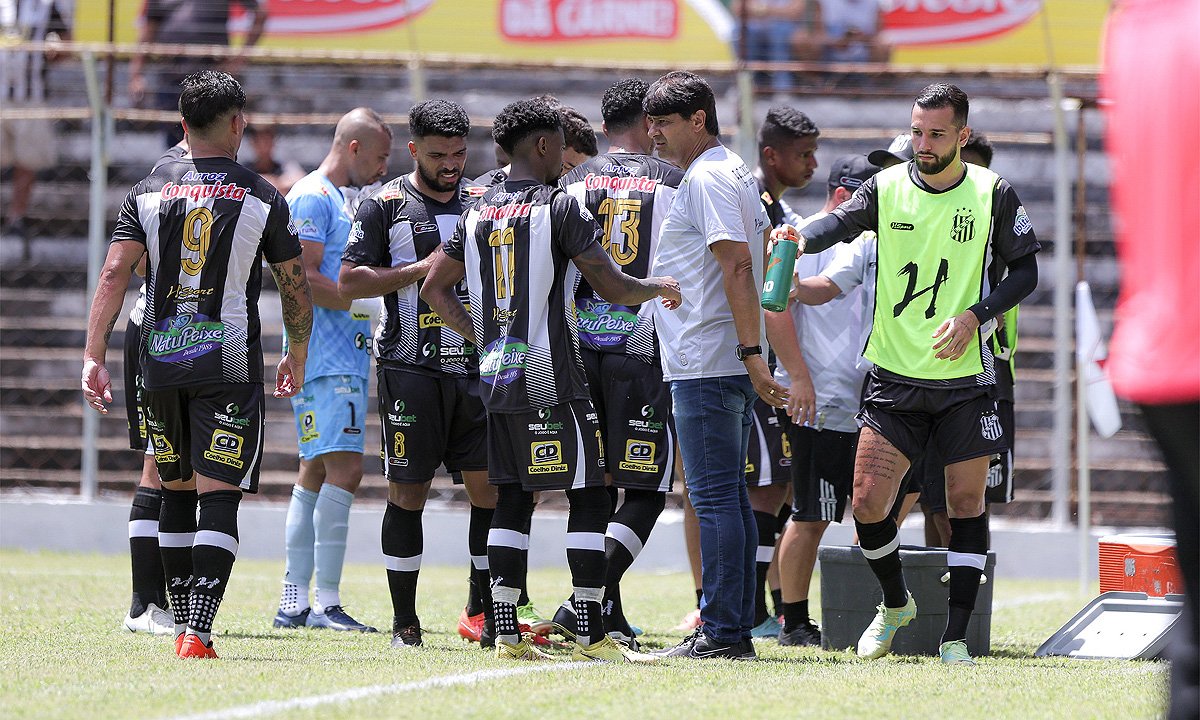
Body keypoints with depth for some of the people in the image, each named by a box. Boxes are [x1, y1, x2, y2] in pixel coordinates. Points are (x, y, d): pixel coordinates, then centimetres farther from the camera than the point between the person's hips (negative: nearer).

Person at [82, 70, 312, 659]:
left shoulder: (148, 192, 6)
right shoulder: (261, 199, 1)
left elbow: (115, 273, -3)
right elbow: (296, 288, 6)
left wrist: (93, 358, -4)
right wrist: (296, 361, 21)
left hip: (161, 364, 3)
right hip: (229, 366, -3)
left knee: (177, 491, 19)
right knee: (219, 498, -6)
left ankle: (185, 622, 24)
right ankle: (197, 631, -20)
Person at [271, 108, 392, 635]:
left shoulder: (341, 199, 21)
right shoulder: (313, 197, -9)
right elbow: (302, 279, -17)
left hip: (346, 358, 10)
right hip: (326, 358, -10)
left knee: (316, 474, 10)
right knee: (344, 468, -15)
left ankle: (293, 603, 12)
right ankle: (326, 604, -17)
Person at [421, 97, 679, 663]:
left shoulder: (477, 213, 11)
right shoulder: (561, 207, -8)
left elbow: (435, 288, 15)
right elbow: (613, 288, -10)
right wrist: (660, 288, 9)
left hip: (495, 377, 7)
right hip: (551, 378, -7)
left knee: (512, 500, 10)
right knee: (588, 499, -2)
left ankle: (506, 632, 5)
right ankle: (590, 634, -5)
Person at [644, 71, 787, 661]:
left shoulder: (706, 179, -11)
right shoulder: (735, 173, 20)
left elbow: (737, 269, -20)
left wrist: (751, 353, -24)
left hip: (706, 367, -11)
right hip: (730, 367, 11)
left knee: (714, 499, -10)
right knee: (729, 497, 11)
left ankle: (721, 632, -11)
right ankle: (734, 630, 13)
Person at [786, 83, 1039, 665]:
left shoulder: (993, 194, -1)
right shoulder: (887, 187, 0)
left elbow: (1025, 271, 4)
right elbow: (840, 222, -18)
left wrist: (975, 316, -12)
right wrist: (800, 239, -41)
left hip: (965, 377, -1)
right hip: (894, 376, 1)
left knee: (966, 502, 0)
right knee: (867, 502, -4)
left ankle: (955, 638, 6)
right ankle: (895, 604, 22)